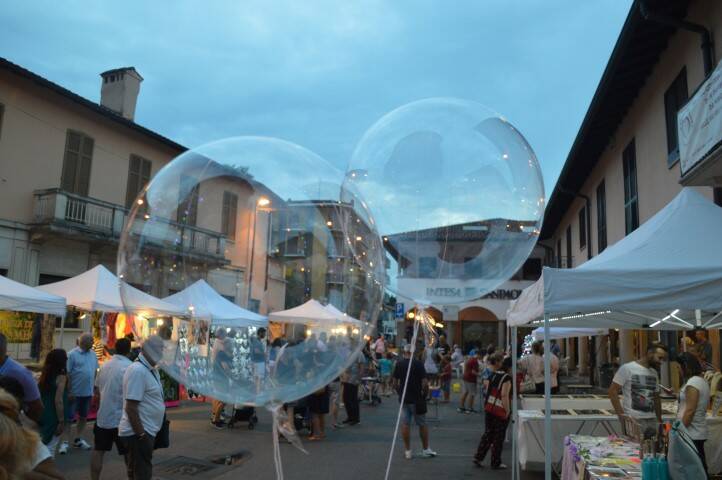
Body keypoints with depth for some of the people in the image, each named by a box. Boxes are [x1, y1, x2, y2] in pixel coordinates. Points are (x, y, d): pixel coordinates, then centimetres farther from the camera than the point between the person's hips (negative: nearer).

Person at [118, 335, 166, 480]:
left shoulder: (150, 369, 11)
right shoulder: (138, 370, -19)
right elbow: (131, 408, -23)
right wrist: (141, 435, -22)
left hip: (146, 431, 10)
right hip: (138, 433, -10)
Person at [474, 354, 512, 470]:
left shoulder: (493, 375, 8)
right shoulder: (507, 378, -15)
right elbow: (504, 395, -22)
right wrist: (507, 411, -16)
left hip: (489, 408, 7)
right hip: (500, 411, -7)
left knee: (488, 434, 17)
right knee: (498, 437, 6)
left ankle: (478, 457, 16)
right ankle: (496, 463, 16)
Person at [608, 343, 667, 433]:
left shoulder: (654, 373, 15)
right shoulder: (627, 368, -6)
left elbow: (656, 398, 22)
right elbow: (612, 391, -8)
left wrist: (659, 420, 16)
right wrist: (621, 415, -13)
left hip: (652, 420, 6)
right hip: (633, 419, -6)